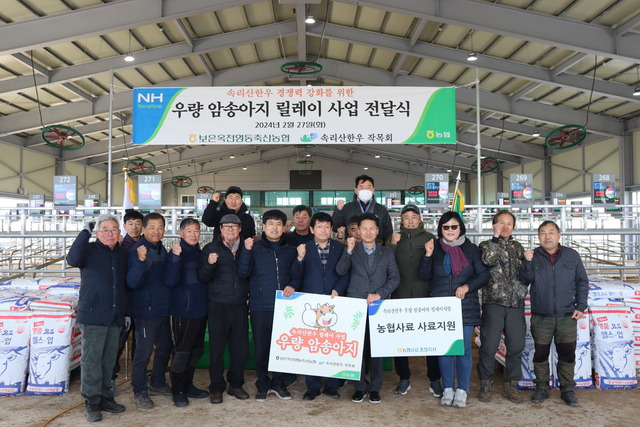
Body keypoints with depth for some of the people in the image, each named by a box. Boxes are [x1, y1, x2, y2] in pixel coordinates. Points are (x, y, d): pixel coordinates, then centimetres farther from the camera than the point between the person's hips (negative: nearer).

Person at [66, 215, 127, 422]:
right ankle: (91, 402, 10)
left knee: (109, 359, 13)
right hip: (93, 315, -5)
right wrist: (86, 232, -25)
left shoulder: (123, 253, 11)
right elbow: (72, 259, -26)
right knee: (92, 359, 0)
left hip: (115, 316, 5)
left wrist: (127, 311, 17)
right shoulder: (90, 250, -3)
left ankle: (105, 397, 24)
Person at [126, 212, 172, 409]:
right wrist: (140, 261, -36)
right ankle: (139, 392, 14)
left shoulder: (162, 250, 9)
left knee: (165, 348, 17)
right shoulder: (137, 251, -14)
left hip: (163, 309, 8)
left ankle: (157, 383, 34)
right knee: (143, 352, -1)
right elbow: (133, 282, -24)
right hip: (146, 310, -8)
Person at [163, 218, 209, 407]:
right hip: (183, 310, -7)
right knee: (182, 351, 0)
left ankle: (188, 385, 28)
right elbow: (170, 281, -23)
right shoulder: (176, 253, -10)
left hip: (200, 309, 7)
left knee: (197, 350, 14)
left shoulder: (200, 253, 10)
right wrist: (175, 257, -31)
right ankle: (178, 390, 14)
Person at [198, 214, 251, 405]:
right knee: (216, 348, 2)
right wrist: (209, 264, -22)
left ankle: (236, 385, 23)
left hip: (240, 305, 2)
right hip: (218, 305, -2)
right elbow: (203, 277, -6)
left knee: (241, 348, 6)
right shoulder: (211, 249, 3)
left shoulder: (246, 248, 10)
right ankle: (216, 388, 16)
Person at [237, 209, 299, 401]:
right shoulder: (255, 248, 4)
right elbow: (243, 273, -5)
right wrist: (246, 251, -16)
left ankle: (278, 382, 24)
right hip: (260, 307, -2)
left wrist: (292, 286, -7)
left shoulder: (291, 250, 10)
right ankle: (263, 385, 20)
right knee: (261, 347, 4)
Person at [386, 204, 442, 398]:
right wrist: (392, 244, -10)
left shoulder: (429, 238, 8)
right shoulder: (394, 239, 12)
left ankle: (434, 380, 12)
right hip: (400, 297, 2)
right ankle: (404, 379, 19)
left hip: (425, 296, -1)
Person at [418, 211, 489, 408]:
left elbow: (483, 274, 3)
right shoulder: (435, 249, 8)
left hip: (466, 307, -1)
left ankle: (462, 391, 14)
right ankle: (447, 390, 19)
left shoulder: (471, 249, 5)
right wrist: (427, 255, -9)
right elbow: (424, 275, 5)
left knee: (464, 349, 1)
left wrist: (468, 286, -13)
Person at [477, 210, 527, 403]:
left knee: (516, 345, 4)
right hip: (493, 301, -4)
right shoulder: (486, 245, 5)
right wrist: (496, 237, -12)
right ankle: (485, 385, 11)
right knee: (489, 345, -3)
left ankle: (510, 386, 17)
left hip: (516, 302, 4)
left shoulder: (517, 246, 18)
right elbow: (488, 260, -18)